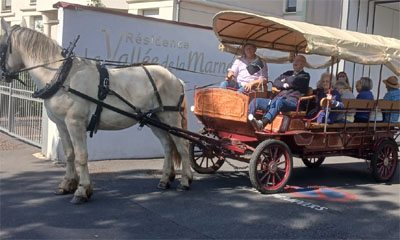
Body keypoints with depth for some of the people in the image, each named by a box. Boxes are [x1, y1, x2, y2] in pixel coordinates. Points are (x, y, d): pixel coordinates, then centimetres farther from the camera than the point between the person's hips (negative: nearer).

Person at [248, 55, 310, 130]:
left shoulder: (305, 76, 13)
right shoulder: (288, 73, 31)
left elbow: (293, 81, -8)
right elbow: (275, 83, 19)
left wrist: (285, 80, 13)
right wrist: (283, 85, 0)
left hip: (292, 102, -7)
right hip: (277, 99, 7)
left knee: (279, 102, -41)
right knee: (255, 101, -12)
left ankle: (263, 122, -61)